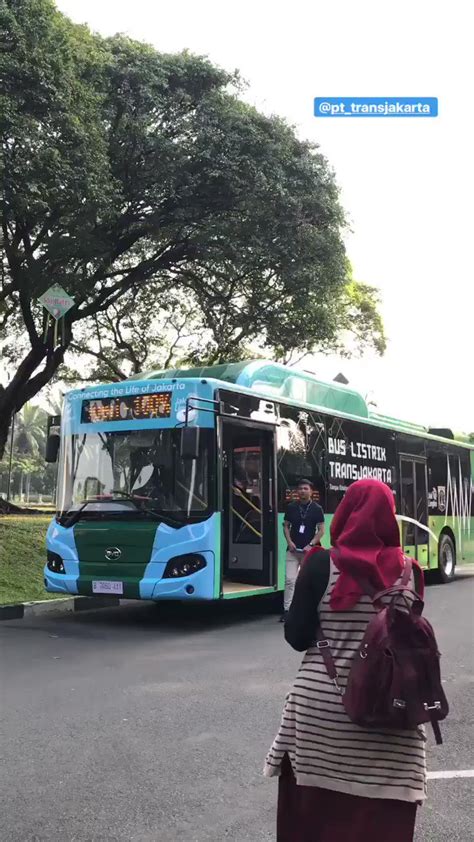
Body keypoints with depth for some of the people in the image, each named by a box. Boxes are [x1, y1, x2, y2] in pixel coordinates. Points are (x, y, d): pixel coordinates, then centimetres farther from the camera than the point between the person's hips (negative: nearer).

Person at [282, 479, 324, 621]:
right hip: (293, 549, 1)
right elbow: (286, 526, 10)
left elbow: (321, 530, -2)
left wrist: (311, 544, -12)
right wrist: (289, 541, -4)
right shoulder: (291, 507, 4)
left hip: (309, 550, -1)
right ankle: (287, 610, -6)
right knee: (290, 579, -7)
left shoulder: (317, 509, -1)